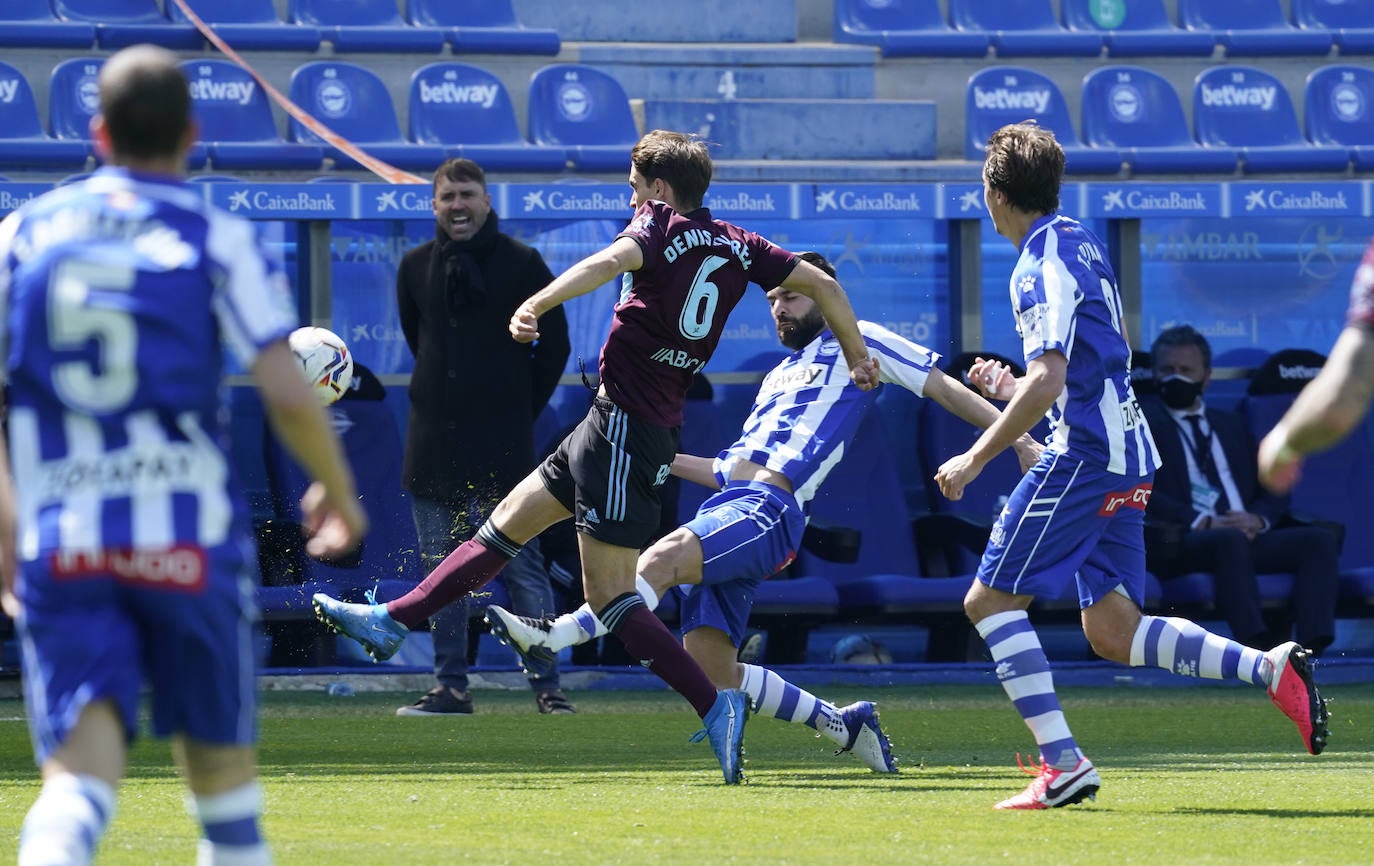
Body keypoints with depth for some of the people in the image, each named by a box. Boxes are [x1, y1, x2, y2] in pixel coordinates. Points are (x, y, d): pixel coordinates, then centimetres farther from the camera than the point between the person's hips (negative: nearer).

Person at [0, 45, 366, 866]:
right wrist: (339, 490, 8)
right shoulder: (222, 240, -1)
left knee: (81, 777, -7)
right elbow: (288, 395, -9)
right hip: (189, 535, -2)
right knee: (223, 768, 14)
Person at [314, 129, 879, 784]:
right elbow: (822, 283, 13)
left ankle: (715, 706, -15)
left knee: (610, 595, -9)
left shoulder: (660, 225, -9)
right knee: (507, 522, 17)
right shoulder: (736, 245, 11)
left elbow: (610, 261, -31)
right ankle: (391, 622, 25)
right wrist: (856, 354, 28)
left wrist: (537, 304, -44)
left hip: (625, 426, -9)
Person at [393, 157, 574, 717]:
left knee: (522, 567, -5)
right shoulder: (416, 267, 8)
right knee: (441, 572, 5)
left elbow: (554, 346, 4)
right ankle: (451, 687, 10)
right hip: (433, 444, 4)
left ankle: (546, 685, -2)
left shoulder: (522, 264, -2)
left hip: (502, 448, -4)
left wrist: (520, 411, 5)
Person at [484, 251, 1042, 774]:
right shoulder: (778, 377, 34)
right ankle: (843, 724, 8)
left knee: (663, 557, -32)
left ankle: (554, 637, -44)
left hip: (768, 513, -9)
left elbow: (943, 388, 9)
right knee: (708, 666, -5)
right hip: (730, 500, 9)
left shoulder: (858, 342, 12)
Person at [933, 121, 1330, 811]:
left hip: (1085, 456, -9)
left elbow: (1047, 385, -22)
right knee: (1112, 631, 8)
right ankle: (1271, 670, -6)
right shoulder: (1081, 246, 18)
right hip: (1124, 452, 9)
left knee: (989, 600, -4)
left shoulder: (1043, 266, -13)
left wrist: (975, 459, -16)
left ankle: (1062, 765, -12)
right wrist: (1008, 387, 29)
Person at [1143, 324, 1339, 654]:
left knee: (1320, 539, -22)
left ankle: (1311, 648, -42)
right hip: (1180, 545, -5)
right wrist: (1202, 522, -16)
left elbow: (1274, 490, 21)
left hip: (1248, 537, 5)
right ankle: (1256, 647, -53)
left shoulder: (1231, 425, 30)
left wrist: (1258, 519, -4)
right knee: (1230, 540, -39)